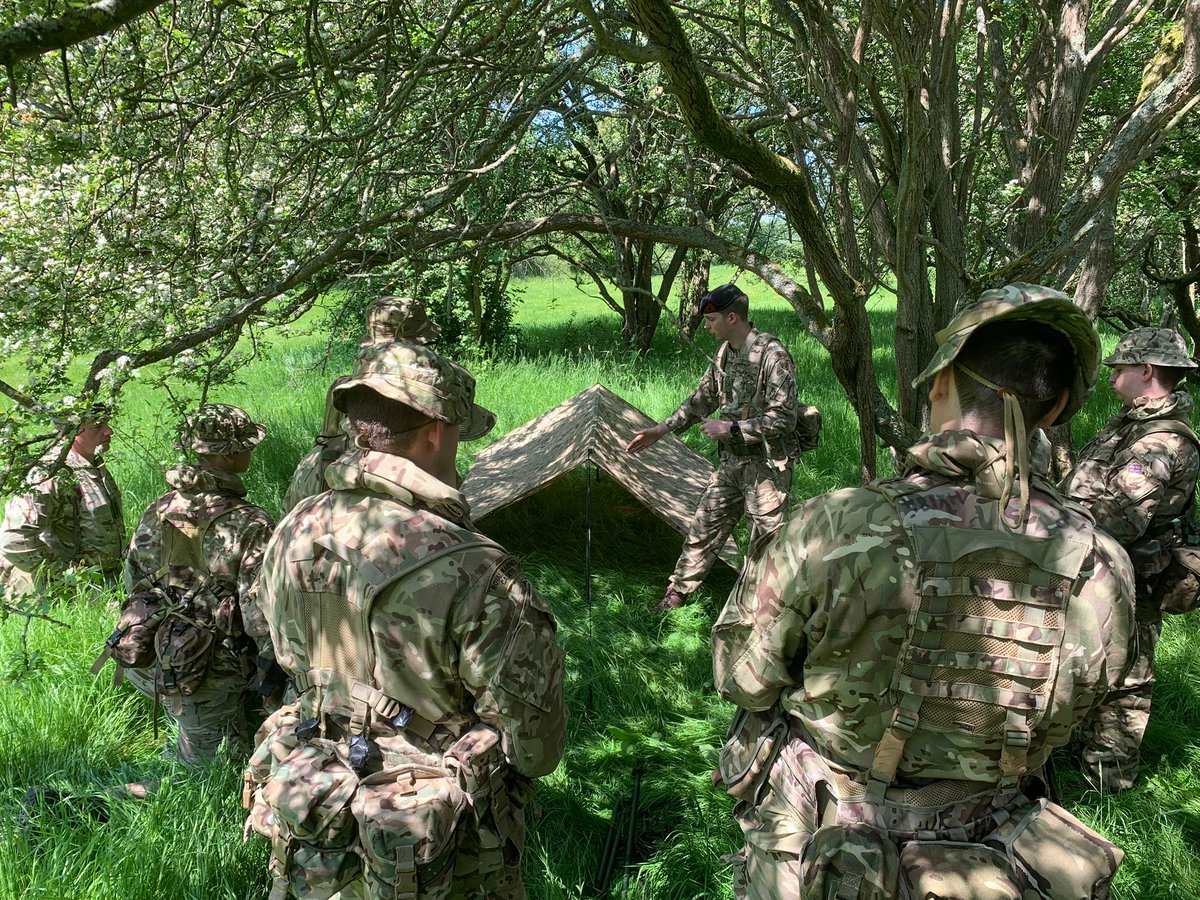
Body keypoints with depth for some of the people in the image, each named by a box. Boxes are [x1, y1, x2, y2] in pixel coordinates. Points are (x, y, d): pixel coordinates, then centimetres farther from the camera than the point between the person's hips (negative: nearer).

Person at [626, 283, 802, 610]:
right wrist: (659, 431, 16)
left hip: (767, 466, -8)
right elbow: (702, 400, 18)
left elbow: (783, 419, -23)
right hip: (732, 461, 8)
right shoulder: (725, 353, 6)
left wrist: (731, 428, -22)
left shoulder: (773, 356, -20)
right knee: (704, 527, 14)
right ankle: (676, 595, 28)